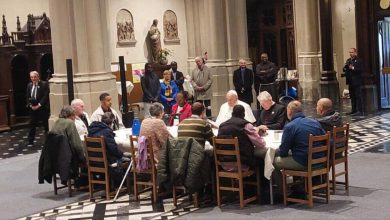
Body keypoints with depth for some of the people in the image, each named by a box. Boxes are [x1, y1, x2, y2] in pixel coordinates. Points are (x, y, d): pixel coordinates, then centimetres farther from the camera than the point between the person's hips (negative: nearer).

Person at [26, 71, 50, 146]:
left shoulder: (44, 84, -7)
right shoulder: (29, 85, 11)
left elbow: (46, 96, -13)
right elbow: (27, 97, 12)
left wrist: (39, 105, -17)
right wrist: (30, 105, -4)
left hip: (43, 108, -5)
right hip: (33, 108, 5)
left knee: (46, 125, 2)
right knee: (32, 125, 8)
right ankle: (30, 142, 14)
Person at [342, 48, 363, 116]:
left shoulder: (359, 60, -7)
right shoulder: (348, 60, 15)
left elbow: (360, 70, -16)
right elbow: (344, 69, 14)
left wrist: (353, 68, -23)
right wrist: (345, 67, -8)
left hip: (356, 82, -7)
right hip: (350, 82, 7)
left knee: (358, 96, -6)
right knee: (352, 97, 11)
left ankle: (360, 111, -5)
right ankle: (354, 110, 19)